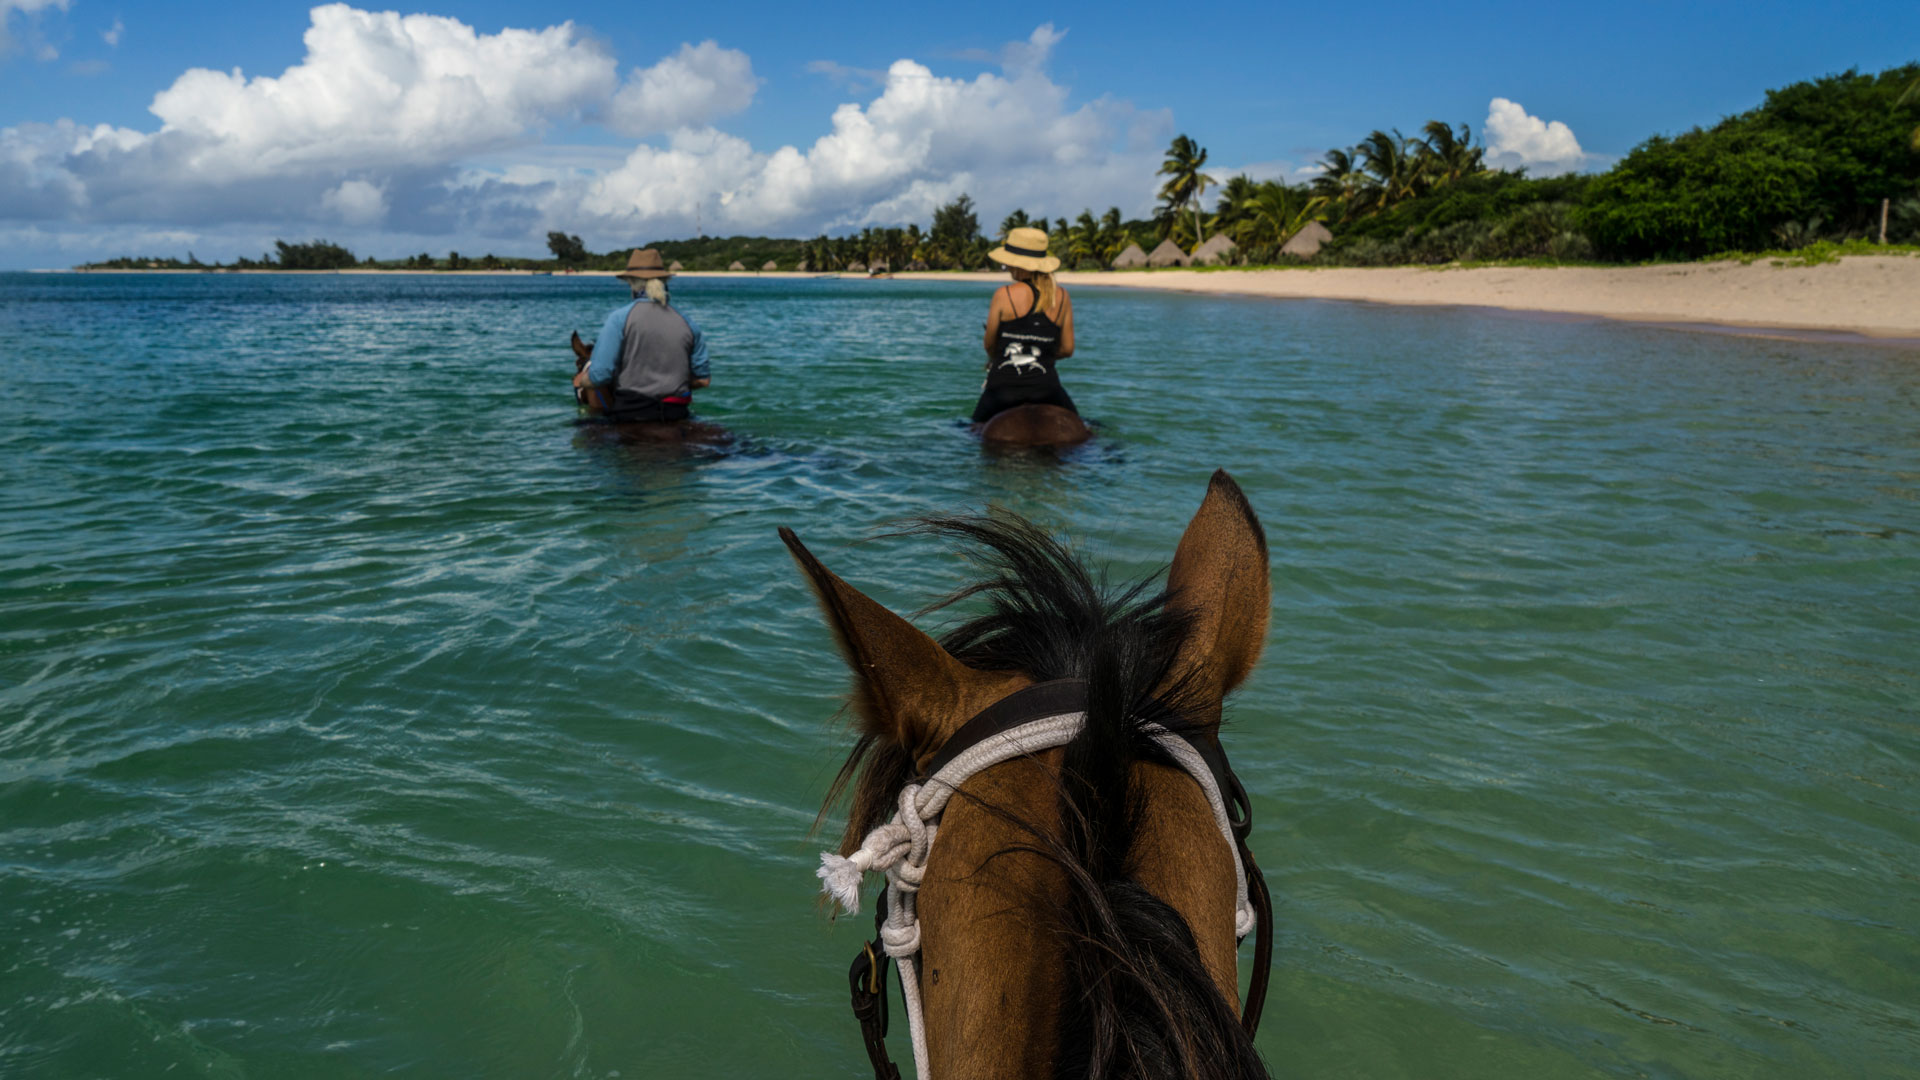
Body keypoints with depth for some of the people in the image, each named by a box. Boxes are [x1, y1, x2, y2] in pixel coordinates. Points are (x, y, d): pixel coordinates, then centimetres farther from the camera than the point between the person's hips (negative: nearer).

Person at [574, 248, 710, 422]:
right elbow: (703, 379, 13)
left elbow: (599, 374, -7)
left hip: (631, 415, -3)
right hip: (676, 416, 3)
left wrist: (580, 381, 16)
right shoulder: (687, 322, 9)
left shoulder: (620, 318, -1)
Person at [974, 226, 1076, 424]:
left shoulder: (1004, 295, -7)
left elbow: (989, 344, 2)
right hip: (1046, 388, 2)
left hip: (1003, 386, -2)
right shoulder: (1062, 297, 2)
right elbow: (1067, 349, 7)